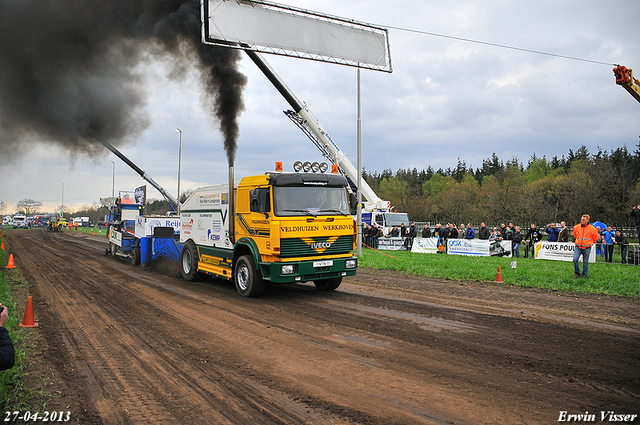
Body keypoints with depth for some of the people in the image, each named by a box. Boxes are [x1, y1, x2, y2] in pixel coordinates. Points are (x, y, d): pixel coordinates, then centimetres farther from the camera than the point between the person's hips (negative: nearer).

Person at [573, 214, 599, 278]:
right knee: (575, 259, -14)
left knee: (585, 262, 5)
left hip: (586, 248, -2)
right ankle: (577, 273, 1)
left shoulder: (592, 229, -8)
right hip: (578, 247, 2)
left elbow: (595, 238, 9)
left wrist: (589, 243, 12)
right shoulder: (576, 227, 0)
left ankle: (584, 275, 18)